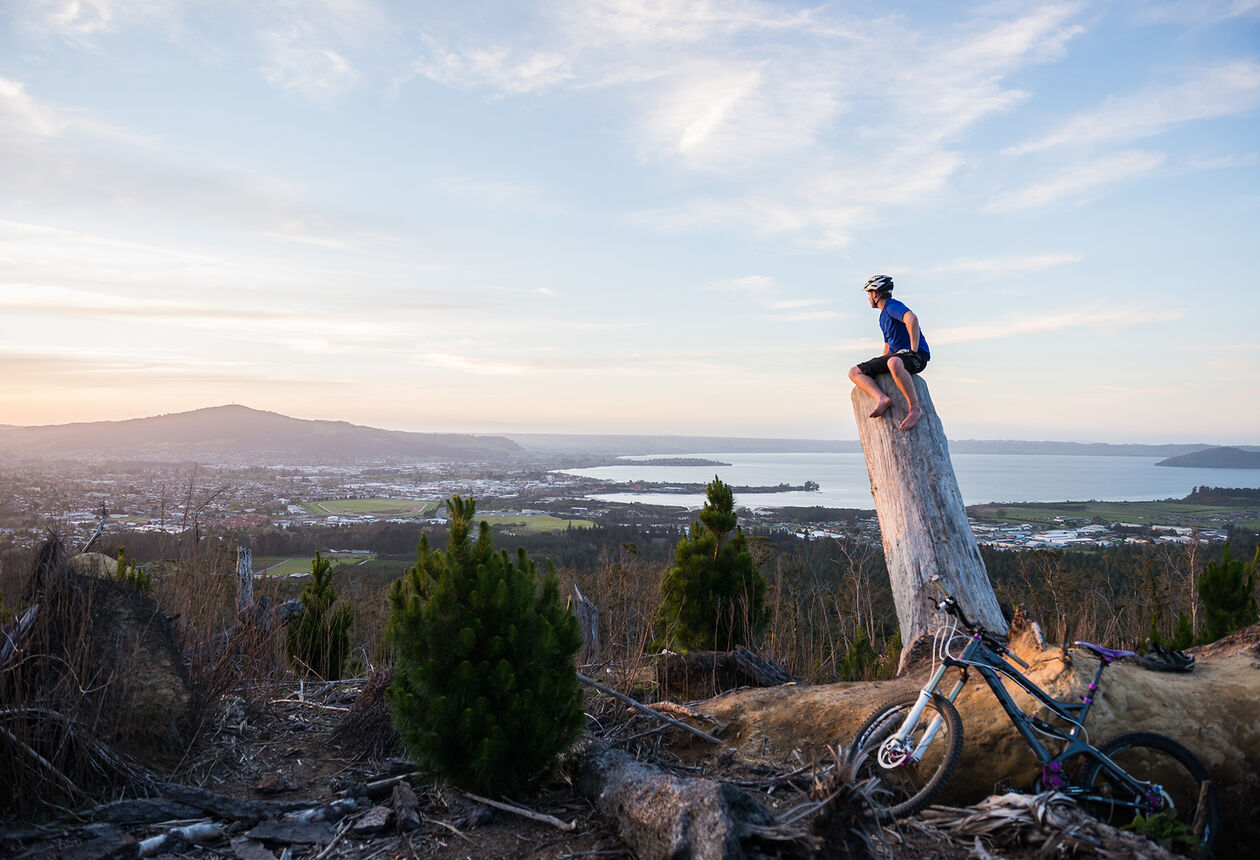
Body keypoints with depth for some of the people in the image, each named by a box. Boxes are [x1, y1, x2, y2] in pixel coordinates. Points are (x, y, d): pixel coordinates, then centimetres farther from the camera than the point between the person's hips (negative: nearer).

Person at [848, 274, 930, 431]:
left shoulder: (892, 305, -8)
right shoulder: (883, 317, 24)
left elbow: (912, 319, -29)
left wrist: (913, 350, -26)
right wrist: (880, 365, 19)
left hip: (917, 356, -9)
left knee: (894, 363, -45)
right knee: (854, 372, -5)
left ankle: (915, 409, -35)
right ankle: (882, 399, -27)